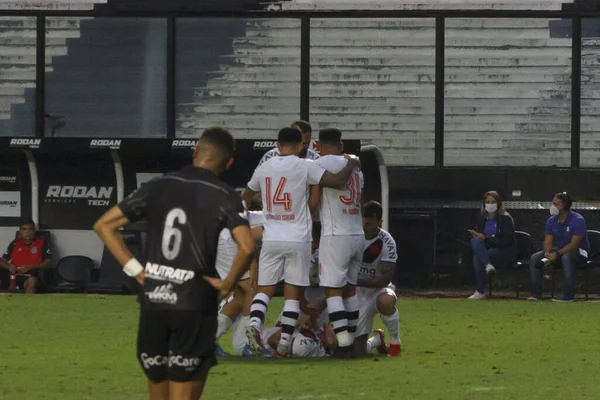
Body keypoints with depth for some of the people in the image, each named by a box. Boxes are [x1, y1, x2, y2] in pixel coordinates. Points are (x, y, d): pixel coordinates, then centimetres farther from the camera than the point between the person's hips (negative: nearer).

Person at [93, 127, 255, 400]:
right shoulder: (225, 198, -5)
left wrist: (135, 270, 7)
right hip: (194, 305, -4)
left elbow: (104, 225, 8)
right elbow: (247, 247, -21)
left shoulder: (158, 187, 7)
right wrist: (227, 284, -5)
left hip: (153, 300, 4)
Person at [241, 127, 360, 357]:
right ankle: (284, 342, 0)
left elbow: (245, 198, 25)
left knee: (265, 289, 7)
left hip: (271, 239, 3)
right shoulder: (305, 167, -6)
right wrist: (351, 164, 6)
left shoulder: (263, 169, 8)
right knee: (293, 293, 4)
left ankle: (254, 323, -20)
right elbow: (338, 181, -14)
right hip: (298, 240, -3)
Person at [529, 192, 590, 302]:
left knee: (566, 257, -41)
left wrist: (557, 254, -32)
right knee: (534, 258, -10)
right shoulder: (551, 221, 1)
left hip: (578, 253, -7)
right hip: (558, 250, 7)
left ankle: (568, 295, -41)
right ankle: (536, 293, -10)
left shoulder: (578, 220, -19)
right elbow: (548, 241, -1)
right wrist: (547, 254, -24)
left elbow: (574, 244, -24)